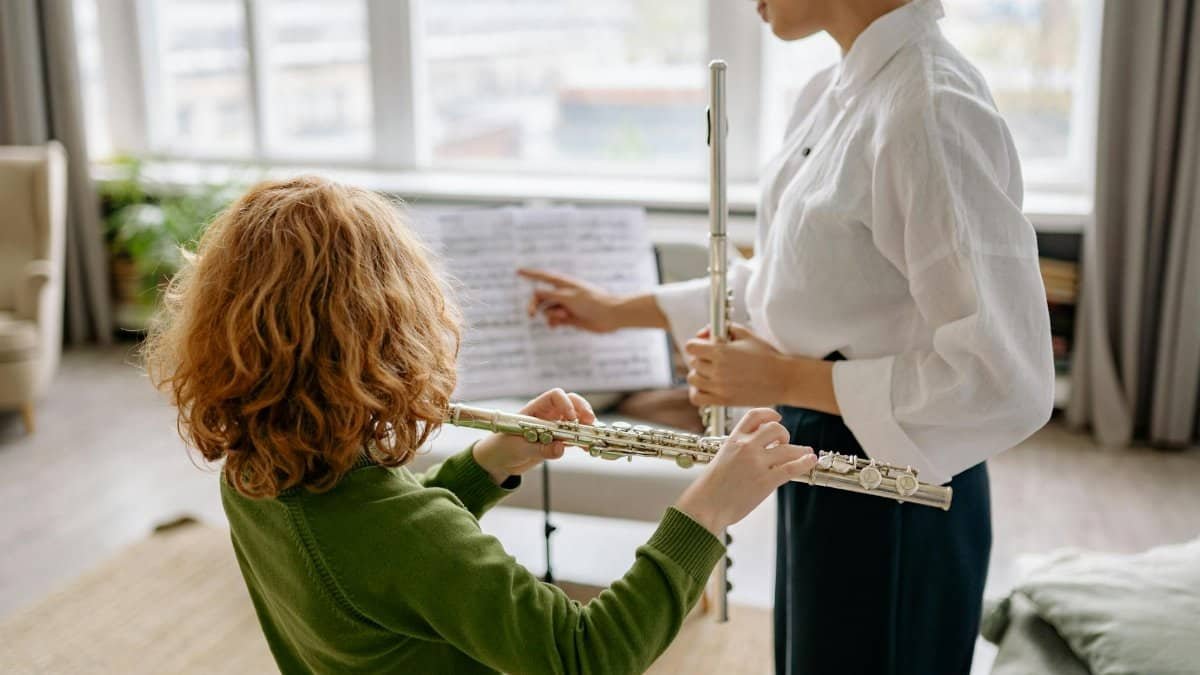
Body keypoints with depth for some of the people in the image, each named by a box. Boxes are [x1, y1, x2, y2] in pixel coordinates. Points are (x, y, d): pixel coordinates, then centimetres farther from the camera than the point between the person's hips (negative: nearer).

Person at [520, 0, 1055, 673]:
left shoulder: (931, 108, -24)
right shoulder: (832, 96, 5)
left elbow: (1007, 384, -26)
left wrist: (787, 377, -21)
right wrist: (621, 309, 16)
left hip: (891, 500, -8)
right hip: (822, 475, 9)